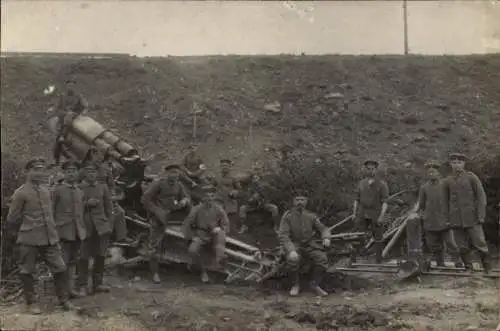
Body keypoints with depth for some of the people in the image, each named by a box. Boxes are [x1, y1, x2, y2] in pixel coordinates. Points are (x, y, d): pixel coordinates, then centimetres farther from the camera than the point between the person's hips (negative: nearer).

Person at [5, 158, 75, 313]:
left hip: (50, 238, 5)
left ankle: (63, 300, 18)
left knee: (60, 269, 5)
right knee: (27, 272, 6)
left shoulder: (46, 190, 10)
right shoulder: (21, 193, -7)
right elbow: (12, 219, -1)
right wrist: (20, 234, 10)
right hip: (29, 240, -5)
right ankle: (31, 303, 22)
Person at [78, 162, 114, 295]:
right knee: (84, 257, -2)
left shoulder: (103, 188, 12)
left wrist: (108, 223, 6)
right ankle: (83, 285, 8)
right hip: (85, 227, -3)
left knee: (100, 256, 5)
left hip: (101, 227, 3)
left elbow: (109, 207, 13)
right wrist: (86, 203, -15)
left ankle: (98, 284, 16)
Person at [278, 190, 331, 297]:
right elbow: (283, 235, -11)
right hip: (294, 245, -3)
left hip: (309, 245, 3)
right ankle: (295, 285, -9)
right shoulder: (287, 215, -3)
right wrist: (291, 250, -27)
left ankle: (315, 284, 1)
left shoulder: (311, 216, 7)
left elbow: (323, 228, 11)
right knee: (293, 259, -35)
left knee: (323, 259, -23)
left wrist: (326, 238, -14)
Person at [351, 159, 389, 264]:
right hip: (362, 214, 3)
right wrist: (354, 213, 4)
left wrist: (382, 216, -15)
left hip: (375, 215, -2)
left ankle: (378, 261, 16)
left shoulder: (382, 184, -3)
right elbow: (357, 199, 12)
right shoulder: (361, 183, 9)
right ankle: (353, 259, 5)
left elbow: (384, 202, -7)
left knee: (378, 239, 5)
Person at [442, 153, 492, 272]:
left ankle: (489, 270, 9)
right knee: (463, 247, 2)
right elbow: (445, 201, 13)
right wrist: (447, 219, 9)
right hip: (456, 220, 2)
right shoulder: (447, 181, 9)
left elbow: (481, 196, -1)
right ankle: (469, 270, 12)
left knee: (479, 243, -5)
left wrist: (481, 216, -9)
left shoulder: (472, 177, 1)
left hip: (471, 217, -2)